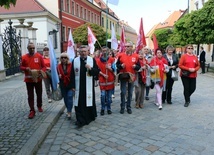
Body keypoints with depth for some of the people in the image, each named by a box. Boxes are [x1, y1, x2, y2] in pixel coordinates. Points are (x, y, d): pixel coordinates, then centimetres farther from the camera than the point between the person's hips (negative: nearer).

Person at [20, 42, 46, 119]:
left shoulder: (39, 56, -1)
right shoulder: (24, 57, 0)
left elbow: (43, 66, 2)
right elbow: (21, 67, 8)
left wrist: (42, 72, -18)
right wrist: (26, 68, -15)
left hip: (38, 79, 0)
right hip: (29, 80, 0)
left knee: (39, 94, 13)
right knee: (30, 96, 1)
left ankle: (39, 106, 34)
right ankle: (32, 111, 6)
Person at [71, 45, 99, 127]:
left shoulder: (92, 60, 1)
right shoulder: (75, 61, 2)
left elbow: (97, 72, 1)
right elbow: (72, 74, 3)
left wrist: (90, 68, -17)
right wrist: (73, 86, 0)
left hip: (89, 86, 0)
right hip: (78, 86, 0)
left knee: (89, 102, 8)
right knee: (79, 103, -1)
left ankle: (90, 117, 29)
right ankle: (80, 120, 6)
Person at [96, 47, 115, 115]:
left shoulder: (111, 59, 3)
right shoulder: (98, 60, 1)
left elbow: (114, 69, 1)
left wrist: (109, 68, -18)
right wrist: (103, 74, -15)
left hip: (110, 80, 1)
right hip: (102, 81, -1)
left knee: (109, 96, 7)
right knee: (103, 95, -7)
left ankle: (109, 108, 21)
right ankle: (102, 109, 10)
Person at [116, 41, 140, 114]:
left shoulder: (136, 56, 2)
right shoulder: (121, 55, 1)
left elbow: (139, 67, 6)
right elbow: (117, 64, 7)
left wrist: (135, 66, -16)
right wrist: (121, 65, -14)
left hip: (131, 76, 1)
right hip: (123, 76, -1)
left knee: (130, 93, 8)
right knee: (123, 92, 2)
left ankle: (129, 107, 21)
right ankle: (122, 107, 15)